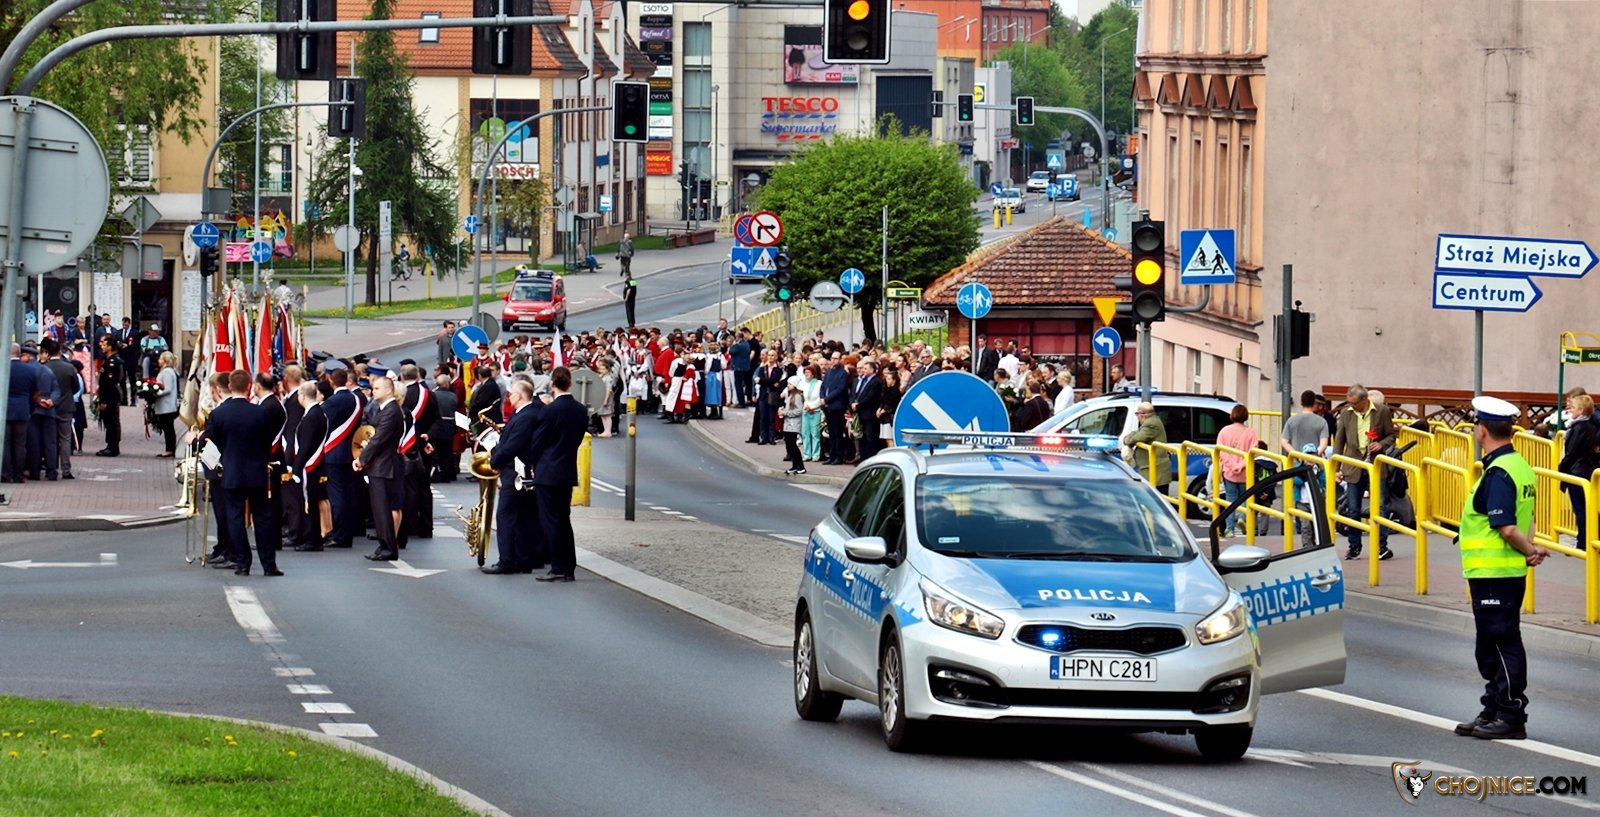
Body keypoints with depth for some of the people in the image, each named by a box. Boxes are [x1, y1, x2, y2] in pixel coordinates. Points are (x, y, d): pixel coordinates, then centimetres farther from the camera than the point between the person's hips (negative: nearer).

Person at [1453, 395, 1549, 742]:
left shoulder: (1498, 474, -19)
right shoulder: (1521, 467, 12)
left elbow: (1507, 529, -23)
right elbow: (1524, 522, 15)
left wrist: (1530, 550, -8)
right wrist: (1530, 549, -2)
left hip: (1492, 573, -10)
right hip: (1508, 571, 10)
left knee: (1502, 645, -3)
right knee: (1492, 647, 17)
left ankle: (1510, 717, 1)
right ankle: (1493, 713, 24)